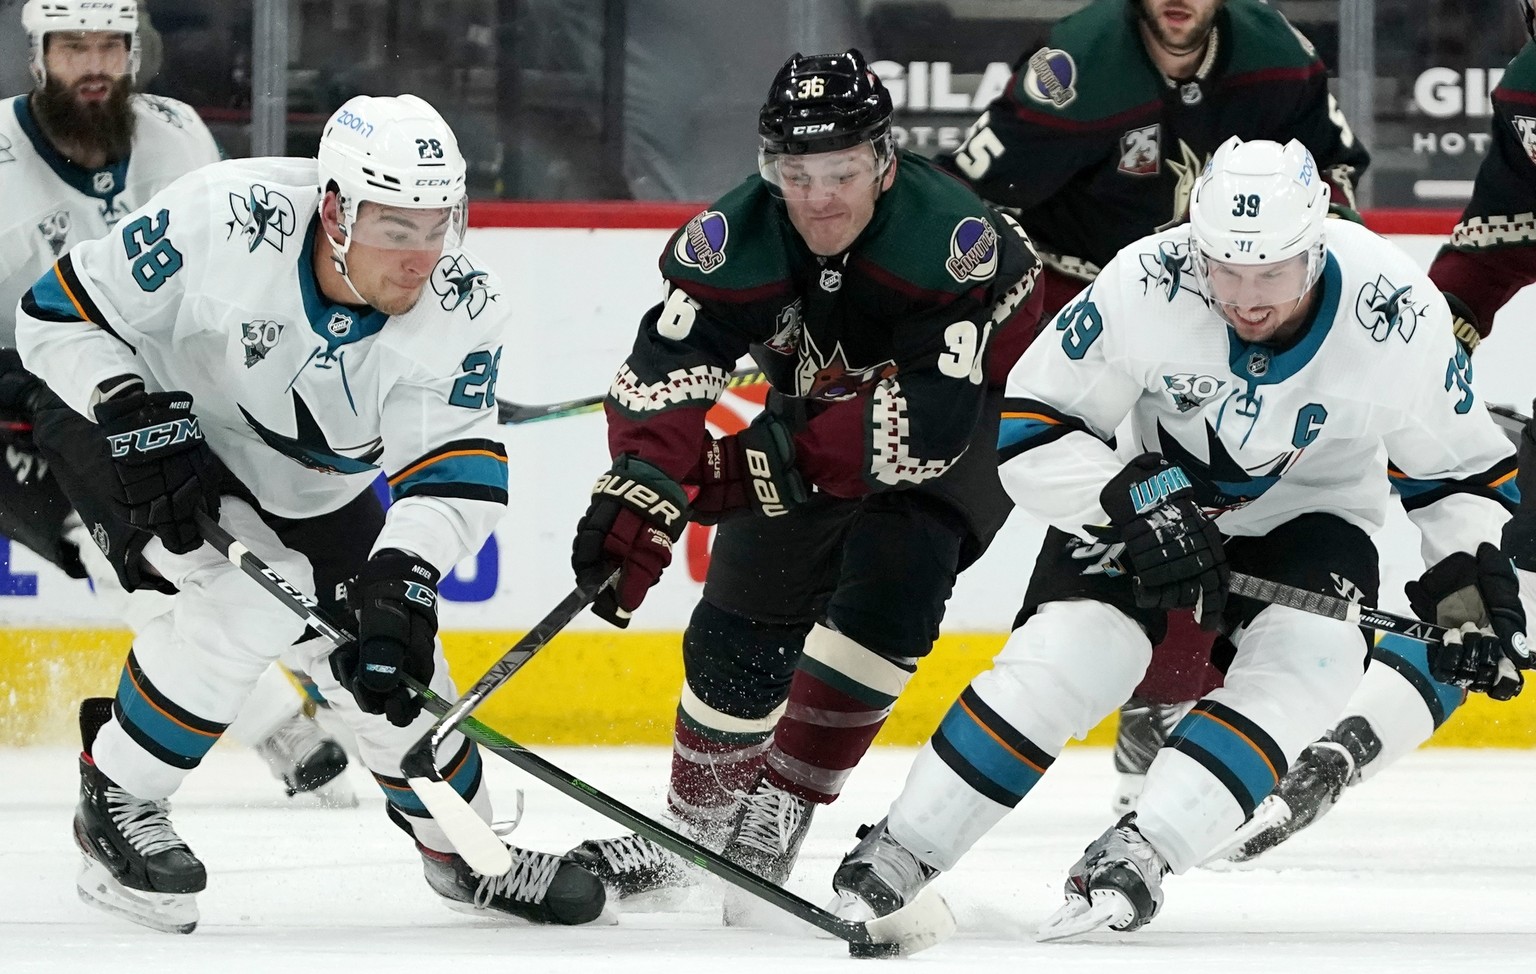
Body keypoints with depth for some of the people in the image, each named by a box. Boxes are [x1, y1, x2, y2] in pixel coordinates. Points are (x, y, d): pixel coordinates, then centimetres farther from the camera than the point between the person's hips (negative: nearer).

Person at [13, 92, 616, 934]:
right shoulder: (226, 223, -35)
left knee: (389, 657, 4)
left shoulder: (460, 310, -24)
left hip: (307, 486, 5)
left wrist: (403, 575, -44)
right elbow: (60, 312, -24)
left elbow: (454, 463, -27)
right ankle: (117, 802, -9)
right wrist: (135, 416, -36)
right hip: (141, 423, -5)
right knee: (249, 603, -26)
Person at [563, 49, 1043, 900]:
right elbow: (663, 376, -34)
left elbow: (931, 419, -41)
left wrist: (753, 463, -41)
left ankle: (776, 816, -15)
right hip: (813, 426, 4)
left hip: (956, 445, -4)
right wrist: (640, 485, -54)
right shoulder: (735, 239, -26)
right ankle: (697, 827, 26)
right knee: (740, 631, 1)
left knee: (887, 587, -26)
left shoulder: (958, 244, -36)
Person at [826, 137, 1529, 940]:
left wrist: (1469, 577, -18)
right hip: (1152, 491, -1)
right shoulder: (1145, 288, -30)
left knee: (1302, 664, -27)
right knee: (1061, 660, -18)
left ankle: (1135, 855, -31)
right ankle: (899, 852, -6)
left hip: (1308, 513, 1)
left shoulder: (1396, 315, -26)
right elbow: (1032, 426, -20)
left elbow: (1460, 460, -7)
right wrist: (1136, 499, -33)